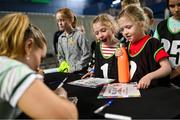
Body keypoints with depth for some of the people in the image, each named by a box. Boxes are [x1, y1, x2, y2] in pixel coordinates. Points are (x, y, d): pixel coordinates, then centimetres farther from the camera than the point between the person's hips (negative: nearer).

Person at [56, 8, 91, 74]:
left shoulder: (79, 35, -9)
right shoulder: (61, 38, 7)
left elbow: (87, 55, -10)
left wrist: (74, 68, -11)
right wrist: (64, 66, -4)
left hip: (80, 72, -4)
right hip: (68, 72, 4)